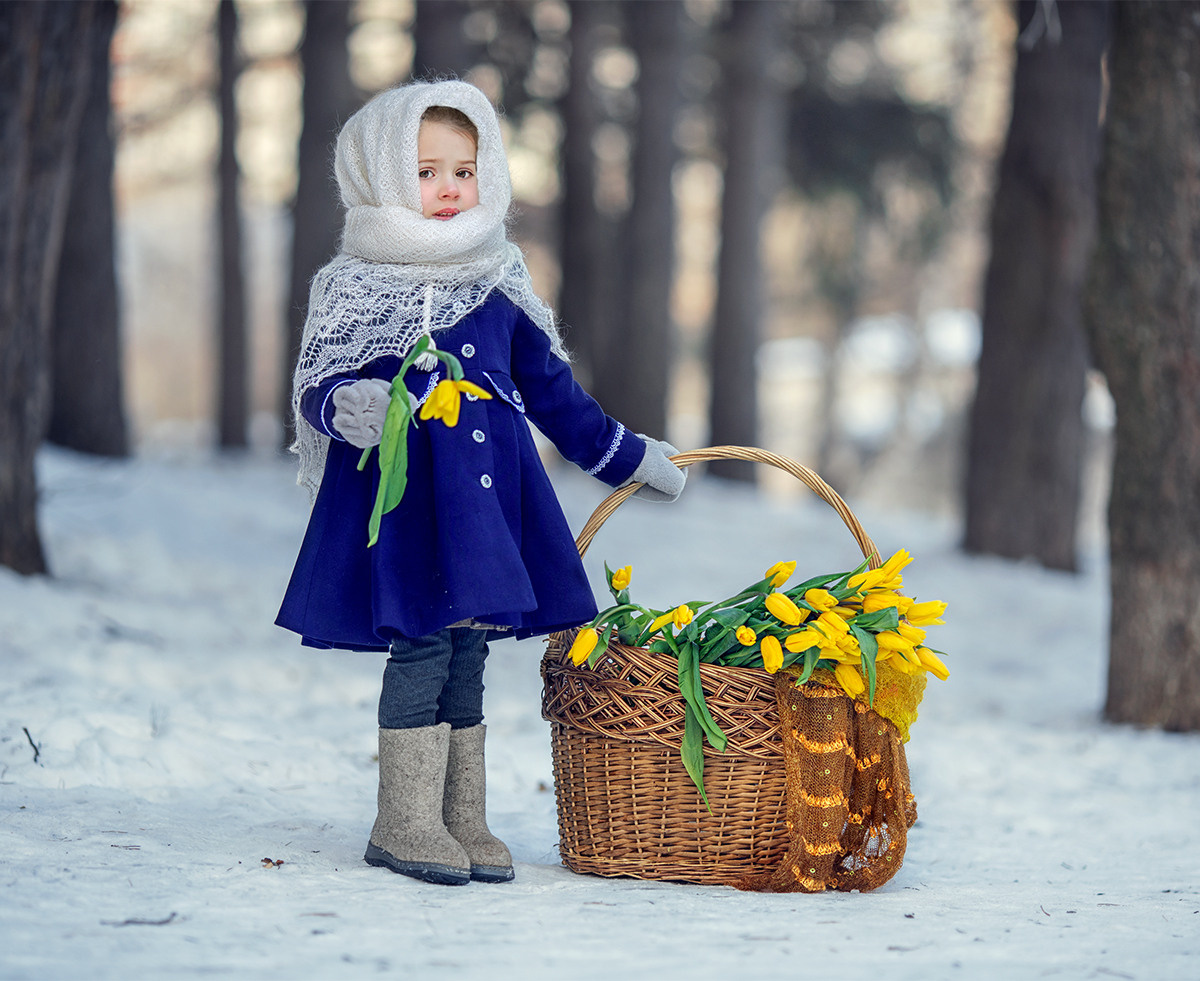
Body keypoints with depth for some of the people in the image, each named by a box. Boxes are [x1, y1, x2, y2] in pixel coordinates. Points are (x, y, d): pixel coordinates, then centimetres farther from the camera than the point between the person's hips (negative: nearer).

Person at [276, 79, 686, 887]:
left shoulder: (500, 288, 13)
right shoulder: (356, 289, -1)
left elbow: (548, 385, 22)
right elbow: (319, 387, -4)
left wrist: (624, 456, 26)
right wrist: (350, 408, -28)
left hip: (487, 493, 5)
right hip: (402, 497, -5)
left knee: (467, 653, 7)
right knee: (422, 646, -8)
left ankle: (462, 819, 14)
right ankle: (406, 821, 0)